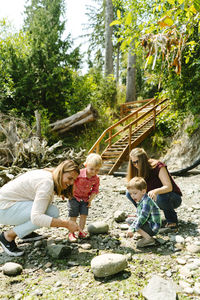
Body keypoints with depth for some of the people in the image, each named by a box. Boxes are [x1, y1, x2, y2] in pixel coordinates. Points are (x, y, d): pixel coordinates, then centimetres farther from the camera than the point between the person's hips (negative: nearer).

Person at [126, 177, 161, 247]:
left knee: (133, 222, -19)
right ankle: (145, 234, 4)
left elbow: (143, 217, -31)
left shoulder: (147, 201, -21)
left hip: (152, 228, -10)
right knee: (128, 220, 12)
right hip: (147, 224, 10)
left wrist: (132, 229, -35)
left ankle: (149, 239, -19)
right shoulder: (140, 201, 10)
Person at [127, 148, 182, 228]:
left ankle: (172, 219, -11)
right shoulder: (138, 170, -4)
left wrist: (155, 191, -49)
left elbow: (169, 187, -30)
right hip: (152, 198, 6)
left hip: (174, 198, -6)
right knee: (130, 193, -10)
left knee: (160, 197, -41)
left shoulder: (158, 166, -22)